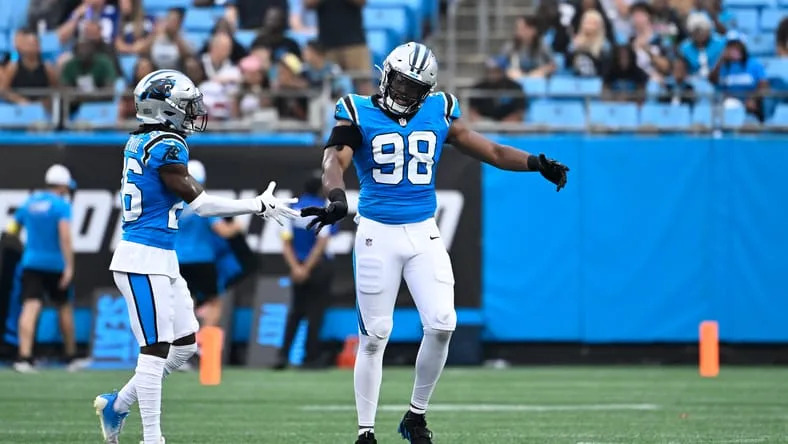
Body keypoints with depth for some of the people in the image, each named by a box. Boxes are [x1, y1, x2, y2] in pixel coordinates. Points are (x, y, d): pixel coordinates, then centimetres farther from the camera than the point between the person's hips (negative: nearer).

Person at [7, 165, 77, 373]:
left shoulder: (29, 202, 10)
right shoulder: (61, 204, -6)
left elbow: (10, 231, 12)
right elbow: (65, 236, -18)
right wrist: (69, 266, -21)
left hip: (31, 261, 3)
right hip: (55, 264, -3)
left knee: (30, 307, -8)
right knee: (64, 307, 14)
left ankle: (24, 356, -25)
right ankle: (71, 356, 23)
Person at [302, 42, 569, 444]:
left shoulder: (438, 113, 6)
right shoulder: (359, 115, -5)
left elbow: (487, 150, 8)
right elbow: (335, 158, -21)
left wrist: (536, 163, -6)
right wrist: (337, 197, -42)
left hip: (423, 233, 3)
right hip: (377, 234, -3)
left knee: (441, 325, -9)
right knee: (374, 336, -1)